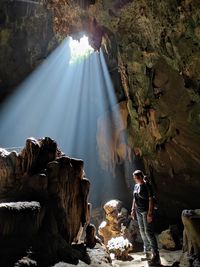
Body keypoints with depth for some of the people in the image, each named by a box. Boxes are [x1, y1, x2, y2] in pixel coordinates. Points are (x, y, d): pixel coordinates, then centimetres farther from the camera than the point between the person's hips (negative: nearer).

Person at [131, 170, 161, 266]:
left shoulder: (147, 186, -14)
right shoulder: (136, 186, 9)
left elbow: (151, 200, -17)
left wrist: (150, 213, -21)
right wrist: (133, 209, 15)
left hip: (146, 211, -8)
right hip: (138, 211, 8)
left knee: (148, 231, -8)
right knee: (142, 231, 13)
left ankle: (155, 254, 1)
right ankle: (147, 250, 27)